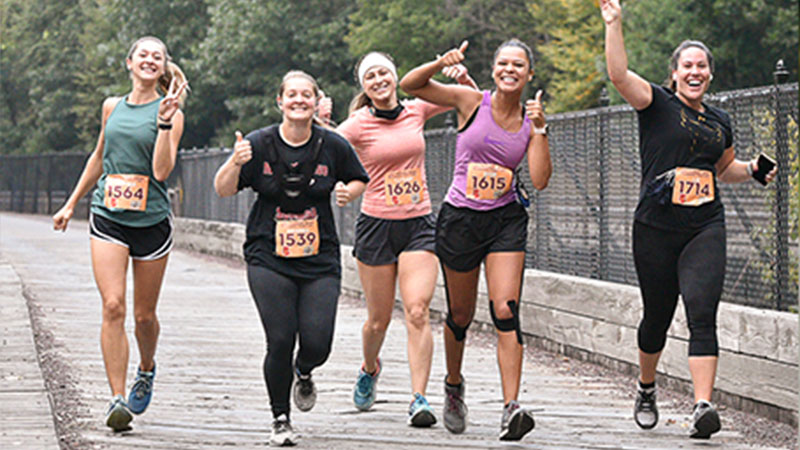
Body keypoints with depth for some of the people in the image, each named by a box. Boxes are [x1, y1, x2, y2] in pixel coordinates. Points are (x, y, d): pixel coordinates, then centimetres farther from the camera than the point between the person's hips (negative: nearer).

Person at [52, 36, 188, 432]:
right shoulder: (112, 106, 10)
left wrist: (164, 121, -22)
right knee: (113, 306, -14)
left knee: (144, 314, 9)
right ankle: (117, 398, -15)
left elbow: (161, 170, -14)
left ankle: (146, 370, 40)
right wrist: (72, 203, 28)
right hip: (107, 218, 2)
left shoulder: (170, 112, -2)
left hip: (151, 221, -2)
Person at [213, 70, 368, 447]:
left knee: (317, 343, -9)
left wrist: (348, 192, -6)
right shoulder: (258, 144, -3)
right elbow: (223, 190, 1)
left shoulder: (333, 146, 1)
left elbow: (359, 181, 16)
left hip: (320, 262, 1)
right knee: (280, 341, -9)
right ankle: (280, 420, 12)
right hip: (269, 261, -1)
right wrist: (235, 163, -19)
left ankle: (303, 373, 30)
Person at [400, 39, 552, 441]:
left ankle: (511, 408, -22)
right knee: (460, 315, 12)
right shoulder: (472, 102, -3)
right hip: (460, 219, -1)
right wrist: (442, 63, -21)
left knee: (506, 312, -15)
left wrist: (540, 131, -13)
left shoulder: (530, 120, 3)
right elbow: (409, 85, -5)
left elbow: (540, 180, -6)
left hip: (506, 221, 1)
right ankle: (454, 384, 41)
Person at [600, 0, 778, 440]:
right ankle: (646, 388, 37)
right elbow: (619, 74, -17)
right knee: (657, 316, 9)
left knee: (702, 314, -14)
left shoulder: (720, 121, 15)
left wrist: (752, 169, 13)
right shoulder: (657, 103, 1)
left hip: (706, 230, 2)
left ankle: (702, 406, -24)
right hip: (656, 229, -2)